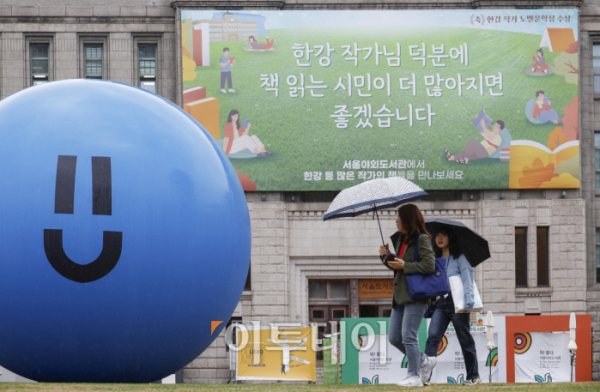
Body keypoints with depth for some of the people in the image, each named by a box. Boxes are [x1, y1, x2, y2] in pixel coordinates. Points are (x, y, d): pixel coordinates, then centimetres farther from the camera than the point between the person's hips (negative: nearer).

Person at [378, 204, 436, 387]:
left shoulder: (422, 239, -8)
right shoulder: (400, 239, 17)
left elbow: (429, 265, -17)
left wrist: (404, 266, -17)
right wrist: (386, 256, 8)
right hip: (400, 296, 9)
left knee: (408, 336, -12)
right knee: (394, 338, 6)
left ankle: (414, 376, -6)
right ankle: (425, 361, 21)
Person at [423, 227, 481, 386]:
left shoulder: (459, 258, 1)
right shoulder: (435, 260, 17)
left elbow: (467, 280, -6)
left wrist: (468, 303, -16)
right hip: (440, 303, 4)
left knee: (465, 340, 3)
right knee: (432, 337, -12)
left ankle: (473, 376, 14)